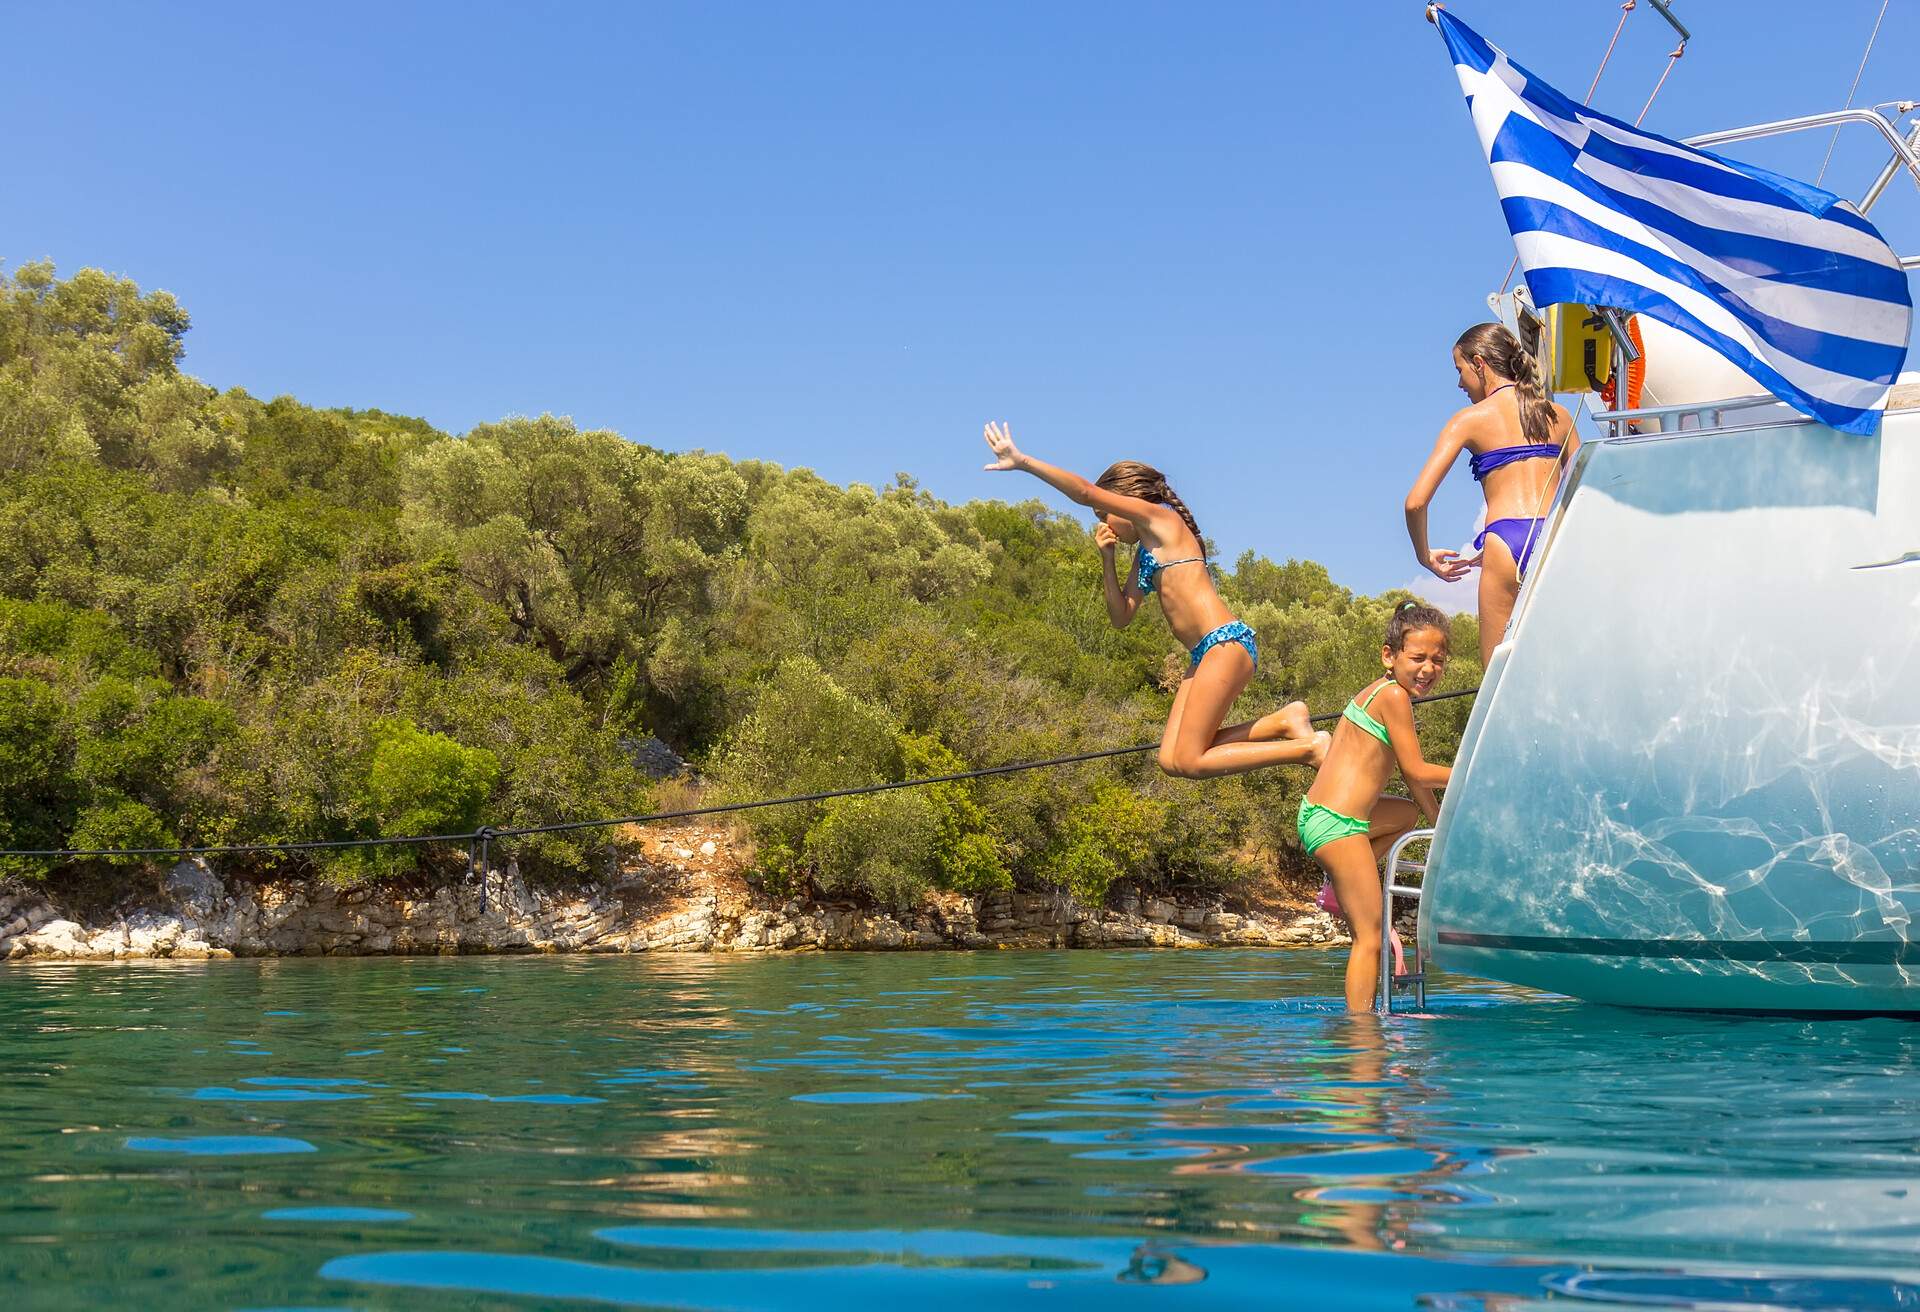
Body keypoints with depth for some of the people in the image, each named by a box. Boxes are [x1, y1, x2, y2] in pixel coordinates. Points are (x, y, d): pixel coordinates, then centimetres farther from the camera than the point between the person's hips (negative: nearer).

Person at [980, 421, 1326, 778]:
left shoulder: (1159, 517, -1)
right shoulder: (1144, 553, 24)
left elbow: (1085, 492, -9)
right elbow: (1121, 617, 23)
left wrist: (1023, 461, -8)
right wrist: (1107, 559, 14)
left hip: (1226, 642, -10)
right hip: (1206, 654, 10)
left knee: (1188, 761, -13)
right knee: (1171, 759, 1)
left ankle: (1308, 748, -11)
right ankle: (1283, 722, 1)